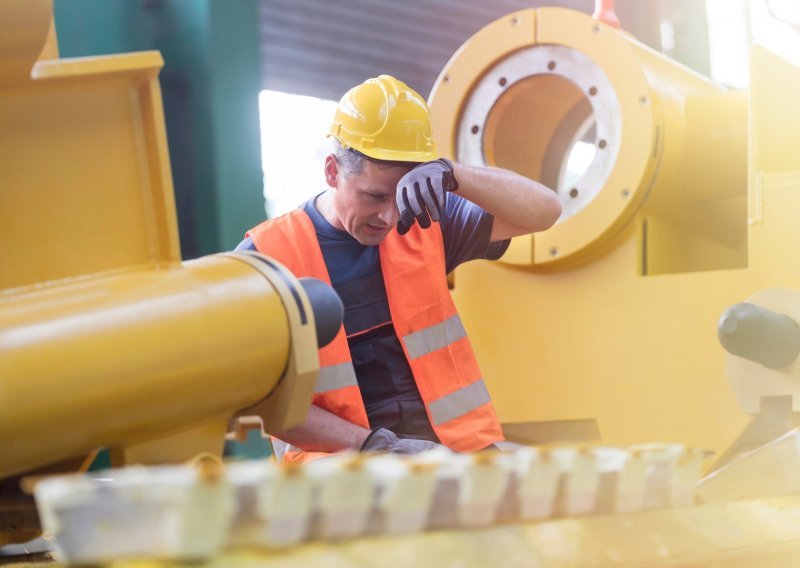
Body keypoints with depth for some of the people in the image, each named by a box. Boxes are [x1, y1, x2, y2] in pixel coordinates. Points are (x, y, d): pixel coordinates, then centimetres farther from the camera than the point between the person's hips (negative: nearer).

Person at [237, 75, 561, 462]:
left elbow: (543, 211, 1)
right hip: (340, 457, -3)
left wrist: (453, 175, -16)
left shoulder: (424, 224, 8)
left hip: (457, 444, 3)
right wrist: (372, 443, -17)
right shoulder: (267, 257, -2)